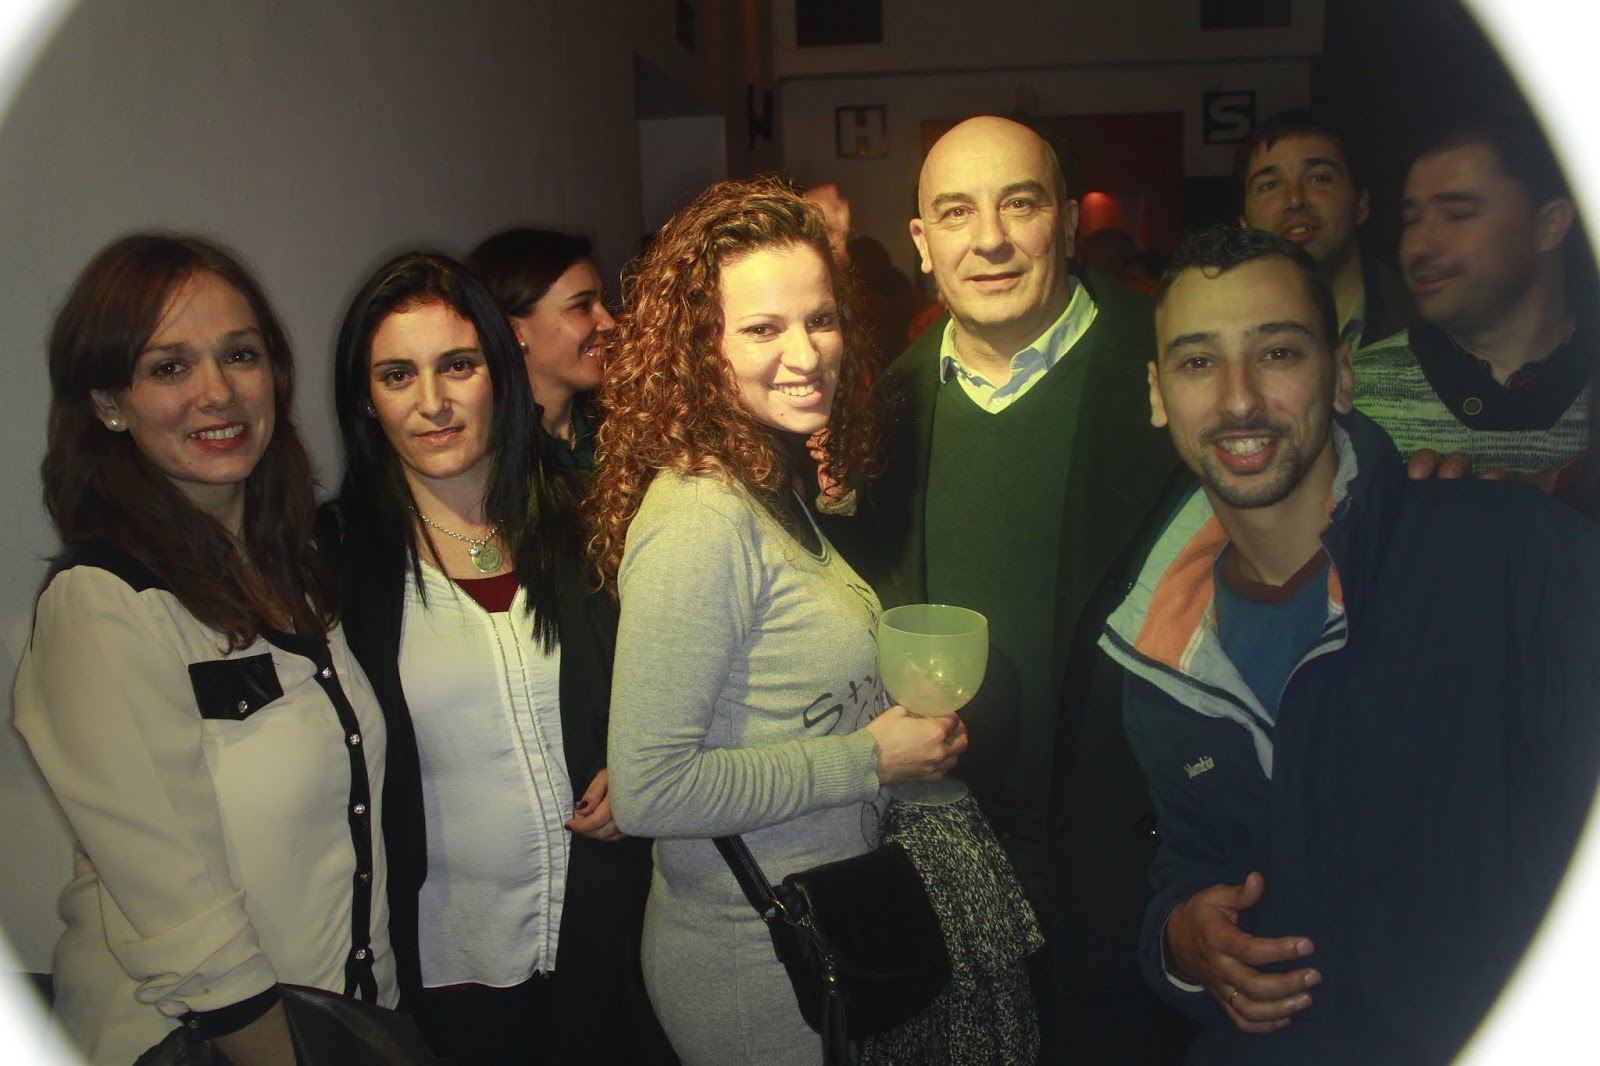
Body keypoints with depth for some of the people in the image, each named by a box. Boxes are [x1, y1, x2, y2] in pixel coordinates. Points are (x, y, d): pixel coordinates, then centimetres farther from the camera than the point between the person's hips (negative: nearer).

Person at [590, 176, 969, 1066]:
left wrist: (905, 719, -1)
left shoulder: (775, 489, 2)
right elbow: (647, 791, -28)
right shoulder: (699, 520, -25)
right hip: (753, 960, -8)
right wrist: (867, 758, -21)